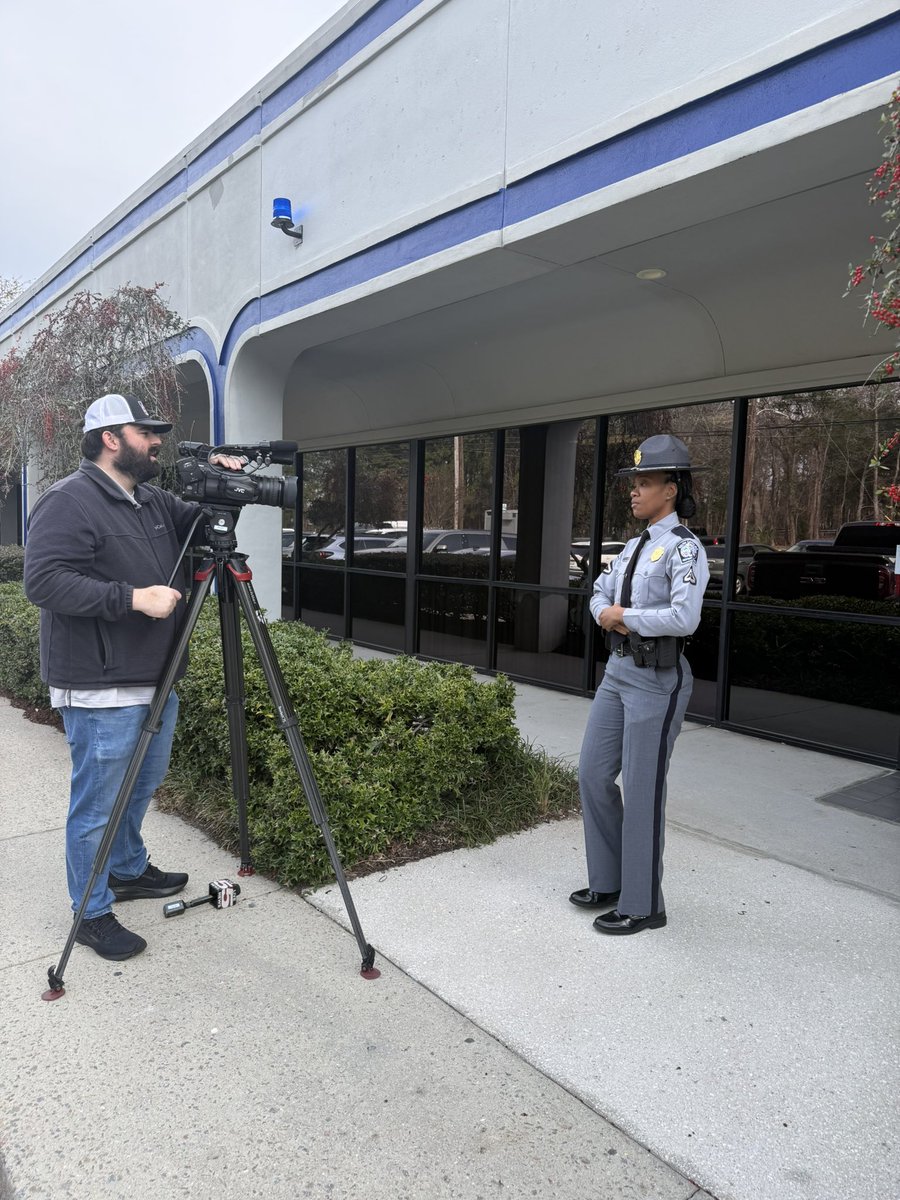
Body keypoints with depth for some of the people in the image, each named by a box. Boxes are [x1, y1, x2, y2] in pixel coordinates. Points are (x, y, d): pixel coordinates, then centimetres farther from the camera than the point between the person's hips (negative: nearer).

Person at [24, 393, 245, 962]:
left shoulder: (155, 501, 12)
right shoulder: (68, 502, -15)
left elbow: (199, 526, 23)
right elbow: (44, 580, -23)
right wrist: (134, 597, -27)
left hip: (158, 680, 9)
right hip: (103, 691, -9)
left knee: (143, 787, 24)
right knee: (98, 805, 4)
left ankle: (130, 870, 45)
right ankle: (92, 914, 21)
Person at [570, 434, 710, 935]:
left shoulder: (684, 547, -14)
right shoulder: (635, 546, 12)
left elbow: (684, 619, -26)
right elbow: (600, 595, 17)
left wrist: (623, 616, -13)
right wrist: (609, 614, -6)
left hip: (657, 679, -9)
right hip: (619, 670, 9)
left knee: (642, 790, 1)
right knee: (594, 773, 13)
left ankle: (642, 904, 17)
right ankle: (609, 881, 30)